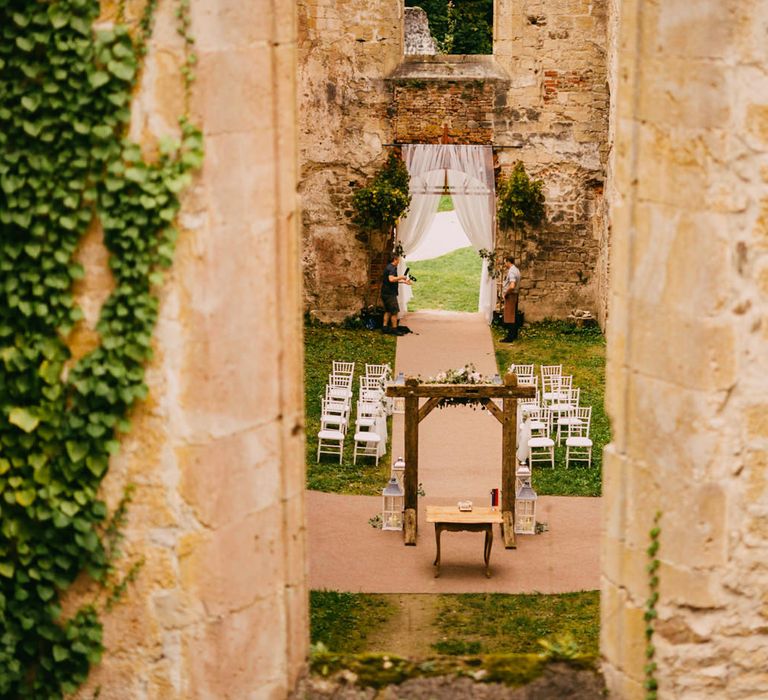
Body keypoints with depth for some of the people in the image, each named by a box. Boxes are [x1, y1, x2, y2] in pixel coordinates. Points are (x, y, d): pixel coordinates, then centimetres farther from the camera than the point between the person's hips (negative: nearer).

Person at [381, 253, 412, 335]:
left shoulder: (389, 267, 17)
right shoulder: (392, 268, -16)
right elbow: (391, 279, -32)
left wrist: (404, 281, 26)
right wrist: (400, 277, -19)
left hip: (385, 293, 10)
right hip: (390, 293, -10)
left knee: (387, 311, 15)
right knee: (394, 312, -3)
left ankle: (384, 327, 15)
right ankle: (394, 329, 0)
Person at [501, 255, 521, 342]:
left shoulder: (511, 271, -20)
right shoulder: (516, 270, 12)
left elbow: (512, 286, -32)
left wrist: (506, 293, -17)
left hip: (510, 295, -10)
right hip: (515, 294, 10)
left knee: (509, 317, -6)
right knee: (514, 315, 17)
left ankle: (510, 337, -4)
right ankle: (514, 334, 25)